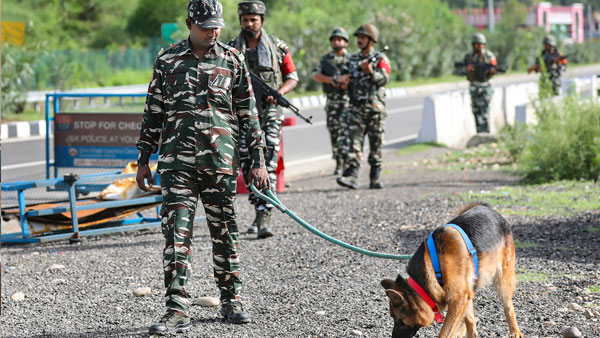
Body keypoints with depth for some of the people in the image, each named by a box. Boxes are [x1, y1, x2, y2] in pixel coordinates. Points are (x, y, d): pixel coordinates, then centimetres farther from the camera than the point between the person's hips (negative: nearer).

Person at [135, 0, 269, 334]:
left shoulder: (232, 60, 6)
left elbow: (248, 113, 8)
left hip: (221, 160, 0)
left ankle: (231, 300, 23)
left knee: (224, 230, 8)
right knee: (177, 231, -8)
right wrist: (144, 159, 11)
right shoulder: (168, 60, 8)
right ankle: (178, 311, -10)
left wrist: (258, 160, 4)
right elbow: (154, 113, 13)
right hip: (177, 159, 0)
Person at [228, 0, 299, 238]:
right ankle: (259, 211, 21)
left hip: (269, 112, -2)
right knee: (249, 166, 6)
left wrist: (278, 93, -10)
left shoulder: (277, 47, 4)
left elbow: (292, 77, 9)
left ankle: (264, 217, -19)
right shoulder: (231, 49, 7)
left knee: (267, 165, -13)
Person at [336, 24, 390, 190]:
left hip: (375, 108, -2)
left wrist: (370, 71, -26)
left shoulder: (381, 59, 4)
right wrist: (344, 78, -1)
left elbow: (384, 78, -10)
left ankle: (375, 179, 9)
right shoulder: (352, 59, 16)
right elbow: (345, 80, 22)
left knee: (376, 146, 2)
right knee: (354, 144, -11)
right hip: (356, 107, 2)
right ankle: (351, 176, -21)